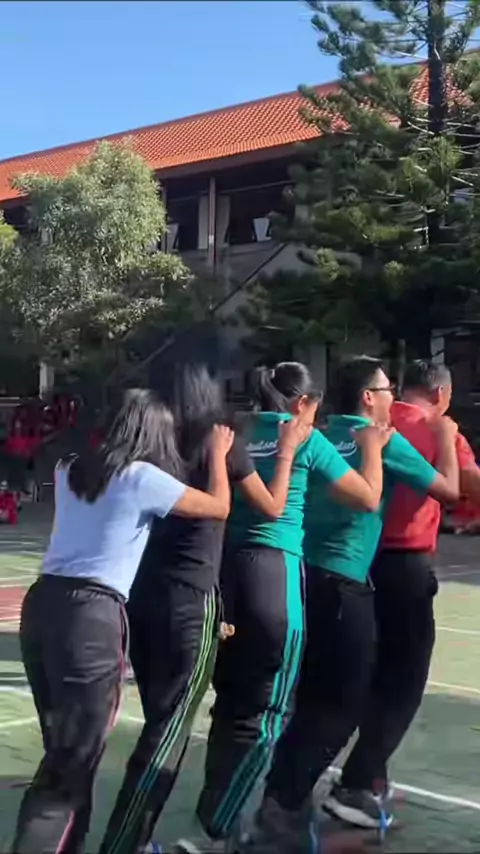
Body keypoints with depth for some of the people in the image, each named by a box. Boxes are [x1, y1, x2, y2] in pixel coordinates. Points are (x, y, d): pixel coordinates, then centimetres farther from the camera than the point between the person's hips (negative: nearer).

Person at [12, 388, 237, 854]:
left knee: (63, 752, 18)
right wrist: (218, 453, 21)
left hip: (42, 604, 7)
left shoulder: (70, 471, 15)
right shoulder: (142, 478, -4)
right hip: (92, 616, -7)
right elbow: (219, 507, 5)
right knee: (71, 765, -1)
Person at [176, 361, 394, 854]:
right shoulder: (305, 440, -1)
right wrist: (372, 447, 19)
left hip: (226, 569, 6)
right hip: (274, 572, -6)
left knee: (231, 702, 16)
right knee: (264, 713, 0)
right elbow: (368, 499, 4)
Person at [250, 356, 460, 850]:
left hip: (308, 573, 7)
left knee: (313, 697, 16)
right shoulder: (384, 441, -7)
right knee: (345, 702, 1)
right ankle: (282, 805, -1)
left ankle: (285, 796, 20)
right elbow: (449, 489, 0)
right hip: (342, 582, -7)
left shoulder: (325, 435, 12)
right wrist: (446, 437, 14)